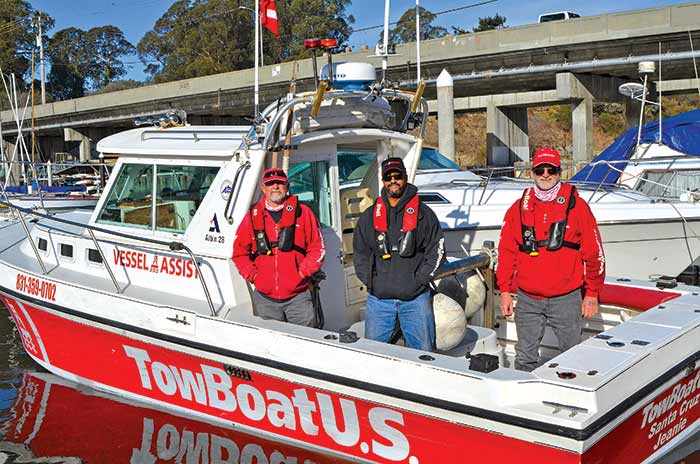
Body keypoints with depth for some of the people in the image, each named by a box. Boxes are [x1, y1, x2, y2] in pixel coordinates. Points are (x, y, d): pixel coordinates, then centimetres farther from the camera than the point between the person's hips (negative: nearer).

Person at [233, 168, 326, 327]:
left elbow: (318, 248, 4)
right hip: (265, 298, 2)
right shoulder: (253, 217, 8)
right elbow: (239, 252, 13)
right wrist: (252, 275, 1)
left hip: (298, 296, -2)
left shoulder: (302, 212, 4)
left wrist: (303, 272, -5)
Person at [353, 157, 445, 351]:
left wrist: (419, 280, -8)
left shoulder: (423, 214, 5)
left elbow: (436, 250, 2)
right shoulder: (369, 216, 11)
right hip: (378, 298, 2)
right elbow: (359, 252, 11)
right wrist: (371, 281, -2)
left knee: (423, 352, 3)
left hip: (415, 298, -2)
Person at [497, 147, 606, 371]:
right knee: (525, 358, 9)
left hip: (567, 298, -2)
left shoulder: (576, 206, -1)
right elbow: (506, 252, 8)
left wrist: (592, 294, 1)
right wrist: (505, 290, 4)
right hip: (527, 299, 2)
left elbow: (594, 253, 1)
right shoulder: (519, 208, 5)